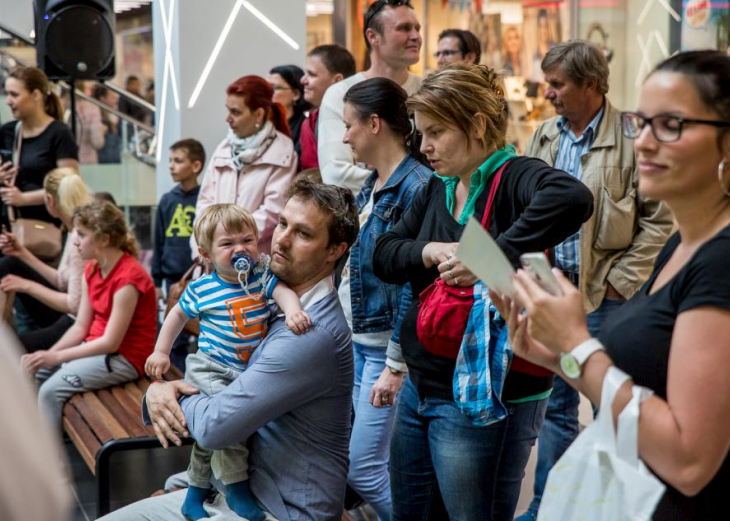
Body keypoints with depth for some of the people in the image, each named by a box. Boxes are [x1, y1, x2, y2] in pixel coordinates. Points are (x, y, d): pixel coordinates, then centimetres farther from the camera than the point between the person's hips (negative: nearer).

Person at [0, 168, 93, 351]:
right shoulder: (75, 231, 5)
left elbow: (75, 305, -24)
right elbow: (64, 282, 11)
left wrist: (28, 286, -15)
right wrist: (23, 253, 9)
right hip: (68, 316, 10)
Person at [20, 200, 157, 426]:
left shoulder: (128, 278, -23)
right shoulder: (92, 269, 5)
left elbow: (110, 342, -22)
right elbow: (80, 327, 4)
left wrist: (55, 357, -20)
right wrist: (47, 354, -11)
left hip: (124, 358, -9)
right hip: (97, 346, 9)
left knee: (51, 390, -22)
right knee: (30, 373, 0)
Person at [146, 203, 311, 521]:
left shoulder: (261, 276, -3)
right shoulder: (201, 290, -5)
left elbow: (282, 290, -20)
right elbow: (178, 315, 11)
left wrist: (293, 311, -41)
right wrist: (161, 351, 9)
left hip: (251, 372, 3)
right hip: (211, 366, -3)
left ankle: (195, 494, 33)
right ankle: (236, 487, -15)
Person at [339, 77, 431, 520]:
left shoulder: (416, 187, -17)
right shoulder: (373, 185, 10)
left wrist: (397, 366, -20)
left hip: (387, 347, -9)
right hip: (359, 341, 9)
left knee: (364, 467, -6)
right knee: (385, 462, 14)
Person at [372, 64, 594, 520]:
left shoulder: (513, 178, -16)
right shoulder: (436, 190, 10)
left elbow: (572, 198, -37)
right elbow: (384, 255, 5)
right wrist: (429, 251, -15)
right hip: (420, 388, 8)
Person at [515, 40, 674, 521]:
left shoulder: (632, 139, -12)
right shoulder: (545, 137, 8)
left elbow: (660, 221, -10)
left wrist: (620, 282, -11)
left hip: (607, 296, -5)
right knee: (556, 404, 14)